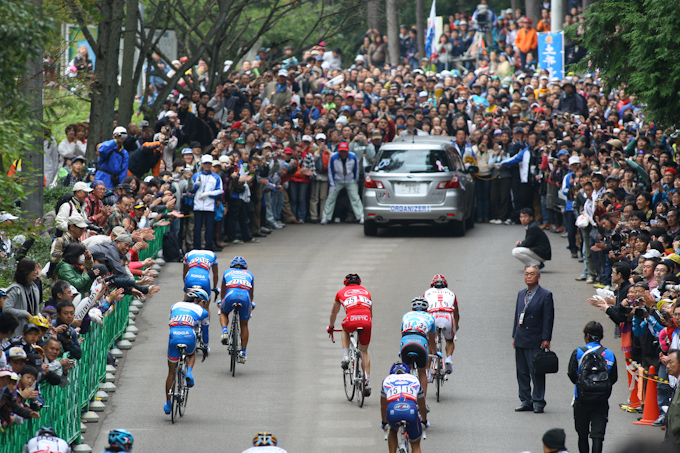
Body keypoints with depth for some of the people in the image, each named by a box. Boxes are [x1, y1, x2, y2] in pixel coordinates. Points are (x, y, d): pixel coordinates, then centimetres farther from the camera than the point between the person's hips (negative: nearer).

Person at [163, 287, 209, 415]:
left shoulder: (175, 306, 29)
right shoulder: (202, 312, 22)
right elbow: (205, 332, 33)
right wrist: (206, 347, 52)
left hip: (173, 336, 1)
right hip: (189, 336, -1)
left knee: (171, 372, 16)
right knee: (191, 354, 37)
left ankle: (168, 404, 20)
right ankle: (189, 372, 6)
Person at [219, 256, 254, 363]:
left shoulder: (227, 272, 30)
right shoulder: (249, 274, 32)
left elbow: (223, 291, 40)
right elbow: (252, 293, 43)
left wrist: (222, 302, 59)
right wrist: (250, 305, 60)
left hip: (231, 295, -1)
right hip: (245, 297, 1)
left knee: (223, 313, 32)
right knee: (244, 324, 21)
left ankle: (225, 331, 4)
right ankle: (243, 353, 17)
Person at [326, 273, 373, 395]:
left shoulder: (342, 292, 25)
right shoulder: (365, 291, 31)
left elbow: (333, 313, 38)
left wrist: (331, 326, 57)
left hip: (351, 321, -2)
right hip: (366, 321, 2)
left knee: (345, 329, 37)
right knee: (364, 351, 20)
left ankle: (345, 357, 21)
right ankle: (368, 382, 10)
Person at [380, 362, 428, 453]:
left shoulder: (387, 380, 31)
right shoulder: (414, 380, 31)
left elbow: (383, 406, 43)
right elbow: (422, 406, 45)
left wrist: (384, 422, 60)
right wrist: (424, 421, 62)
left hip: (393, 411, 1)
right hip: (411, 411, -1)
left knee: (393, 430, 37)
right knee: (415, 445, 19)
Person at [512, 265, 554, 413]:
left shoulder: (545, 295, -5)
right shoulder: (521, 294, 14)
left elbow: (548, 318, -8)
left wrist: (546, 339, -13)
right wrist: (514, 336, 13)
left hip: (535, 341, -6)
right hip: (521, 340, 6)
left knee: (537, 373, -5)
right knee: (522, 372, 8)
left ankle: (538, 403, 1)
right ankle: (526, 401, 15)